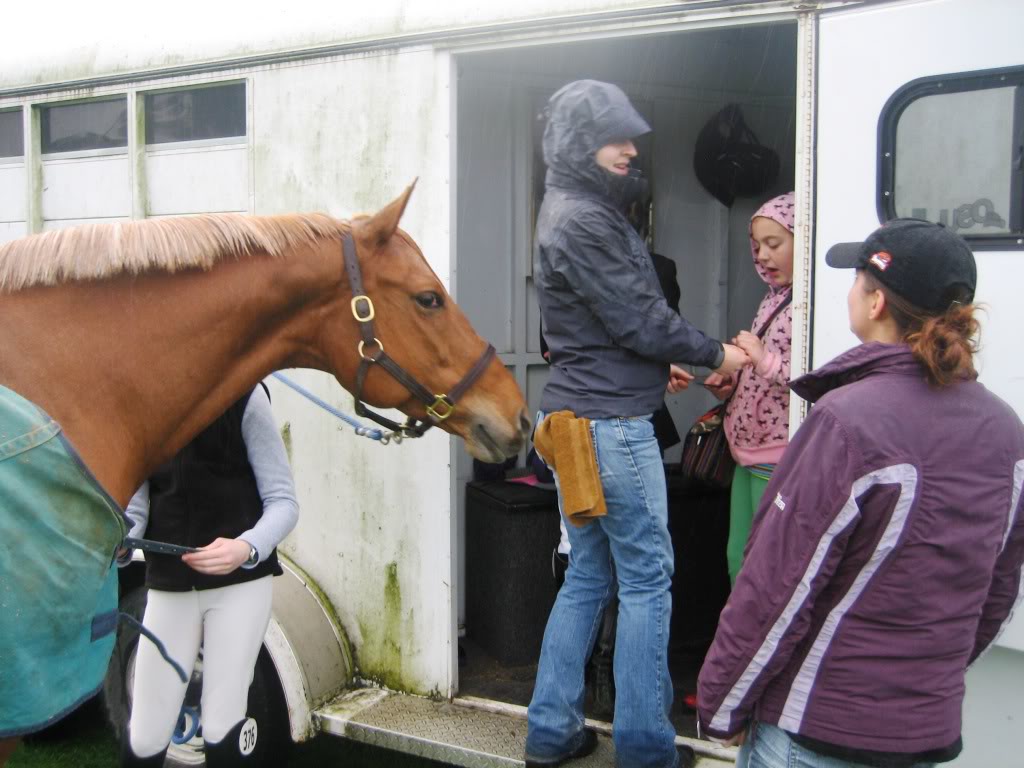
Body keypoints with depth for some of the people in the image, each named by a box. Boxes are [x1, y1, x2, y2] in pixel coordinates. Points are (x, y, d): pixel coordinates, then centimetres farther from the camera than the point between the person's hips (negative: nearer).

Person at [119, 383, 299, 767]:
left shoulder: (243, 397, -10)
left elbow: (282, 501, -10)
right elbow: (134, 509, 0)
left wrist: (247, 548, -30)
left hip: (240, 581, -3)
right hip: (167, 587, 3)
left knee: (222, 730, -2)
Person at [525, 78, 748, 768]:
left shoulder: (576, 212, 16)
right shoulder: (582, 220, -16)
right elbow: (639, 320, -16)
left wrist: (654, 365, 17)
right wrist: (715, 355, -3)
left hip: (577, 418, 10)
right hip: (612, 424, -10)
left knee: (588, 575, 15)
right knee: (647, 578, -1)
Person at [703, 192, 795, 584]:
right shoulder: (774, 298, 14)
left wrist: (766, 361, -22)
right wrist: (730, 384, 8)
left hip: (781, 460, -9)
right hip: (750, 456, 9)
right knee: (740, 562, 16)